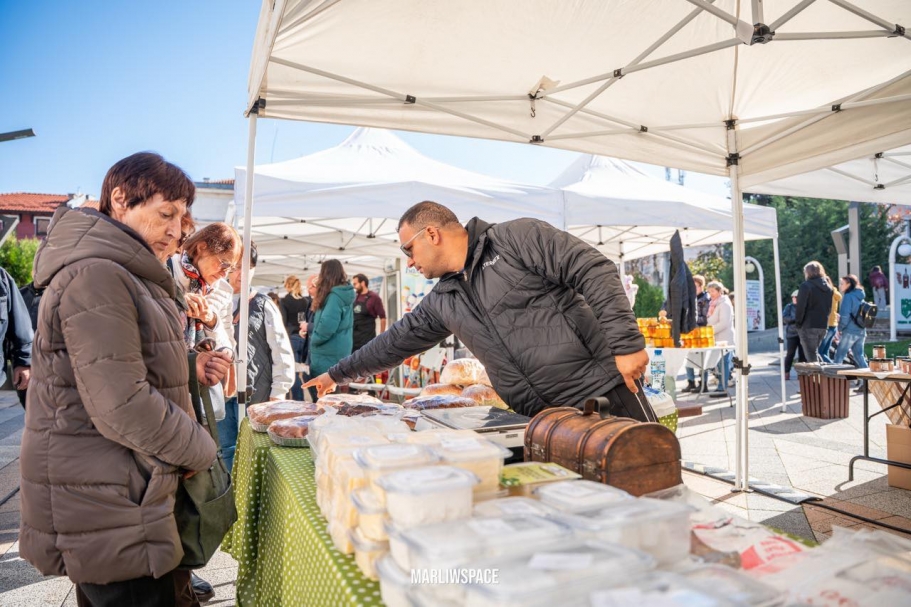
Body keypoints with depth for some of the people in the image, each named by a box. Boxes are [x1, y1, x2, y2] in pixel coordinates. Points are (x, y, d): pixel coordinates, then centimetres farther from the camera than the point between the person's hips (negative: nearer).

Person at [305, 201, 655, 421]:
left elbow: (595, 273, -12)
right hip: (545, 422, 6)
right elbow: (396, 341, 24)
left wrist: (625, 343, -19)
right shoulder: (442, 303, 14)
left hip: (603, 391, -5)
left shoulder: (517, 238, -6)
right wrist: (337, 374, 30)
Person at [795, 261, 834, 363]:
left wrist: (798, 322, -4)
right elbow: (829, 307, 16)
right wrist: (823, 319, 17)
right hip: (823, 325, 7)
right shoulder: (828, 287, 13)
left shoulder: (806, 286, -11)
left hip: (808, 325, -7)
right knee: (815, 352, 21)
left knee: (811, 356, -2)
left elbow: (801, 307, -14)